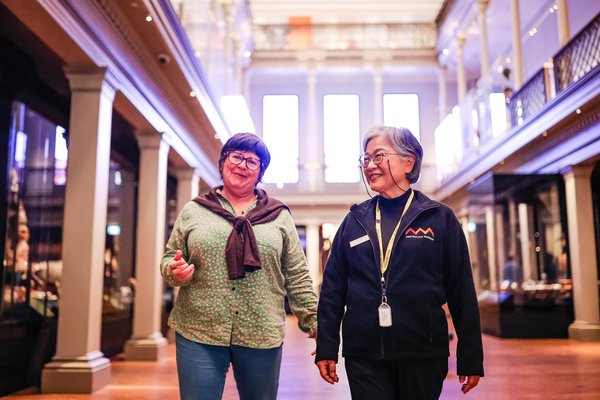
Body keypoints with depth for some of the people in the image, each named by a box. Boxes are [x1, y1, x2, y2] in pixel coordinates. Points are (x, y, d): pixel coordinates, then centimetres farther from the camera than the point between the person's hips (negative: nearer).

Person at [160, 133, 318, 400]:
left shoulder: (279, 216, 5)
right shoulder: (193, 211, 6)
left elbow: (297, 277, 6)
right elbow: (168, 260, 10)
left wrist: (314, 323, 3)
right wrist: (176, 271, -13)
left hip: (262, 336, 1)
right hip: (198, 334, 0)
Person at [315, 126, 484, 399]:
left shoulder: (439, 218, 0)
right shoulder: (355, 220, 6)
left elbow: (462, 292, 0)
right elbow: (332, 289, 7)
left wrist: (471, 359, -1)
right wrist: (326, 348, 3)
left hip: (423, 356, -1)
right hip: (363, 356, 1)